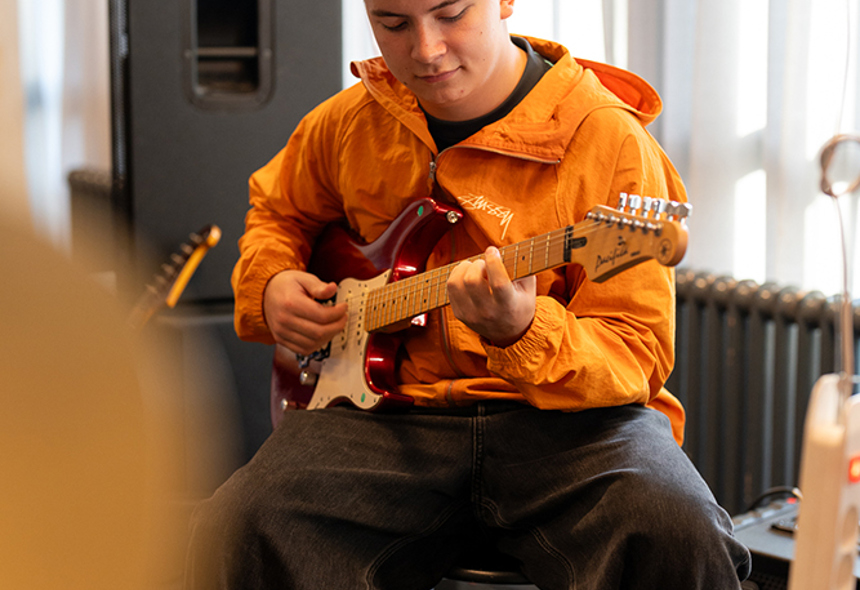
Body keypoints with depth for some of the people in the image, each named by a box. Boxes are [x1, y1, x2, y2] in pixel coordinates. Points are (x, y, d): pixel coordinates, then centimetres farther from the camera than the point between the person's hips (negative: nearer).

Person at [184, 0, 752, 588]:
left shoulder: (609, 140, -8)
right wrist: (269, 285, 9)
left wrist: (524, 338, -32)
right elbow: (278, 210, 32)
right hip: (390, 414, 3)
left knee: (680, 539, -34)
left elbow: (640, 354, -12)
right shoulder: (349, 122, 9)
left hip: (563, 417, -3)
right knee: (237, 534, -26)